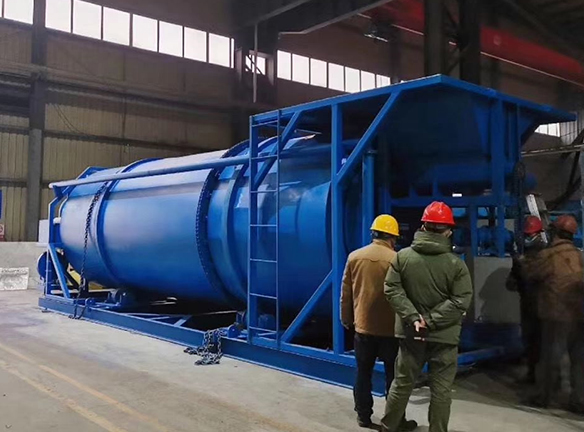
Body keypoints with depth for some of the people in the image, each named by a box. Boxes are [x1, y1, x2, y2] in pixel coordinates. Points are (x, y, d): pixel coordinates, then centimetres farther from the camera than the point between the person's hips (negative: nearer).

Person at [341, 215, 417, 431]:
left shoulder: (354, 257, -1)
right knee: (393, 376, 8)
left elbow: (346, 292, 5)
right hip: (390, 328, -3)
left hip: (363, 326, 3)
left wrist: (347, 319, 17)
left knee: (363, 374, 14)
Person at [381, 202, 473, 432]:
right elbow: (461, 301, -14)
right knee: (441, 389, 9)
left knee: (402, 384, 15)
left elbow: (392, 290, -8)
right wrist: (431, 321, -13)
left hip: (411, 333, 3)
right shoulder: (456, 264, -8)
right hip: (444, 336, -2)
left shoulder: (402, 256, -3)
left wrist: (413, 317, -11)